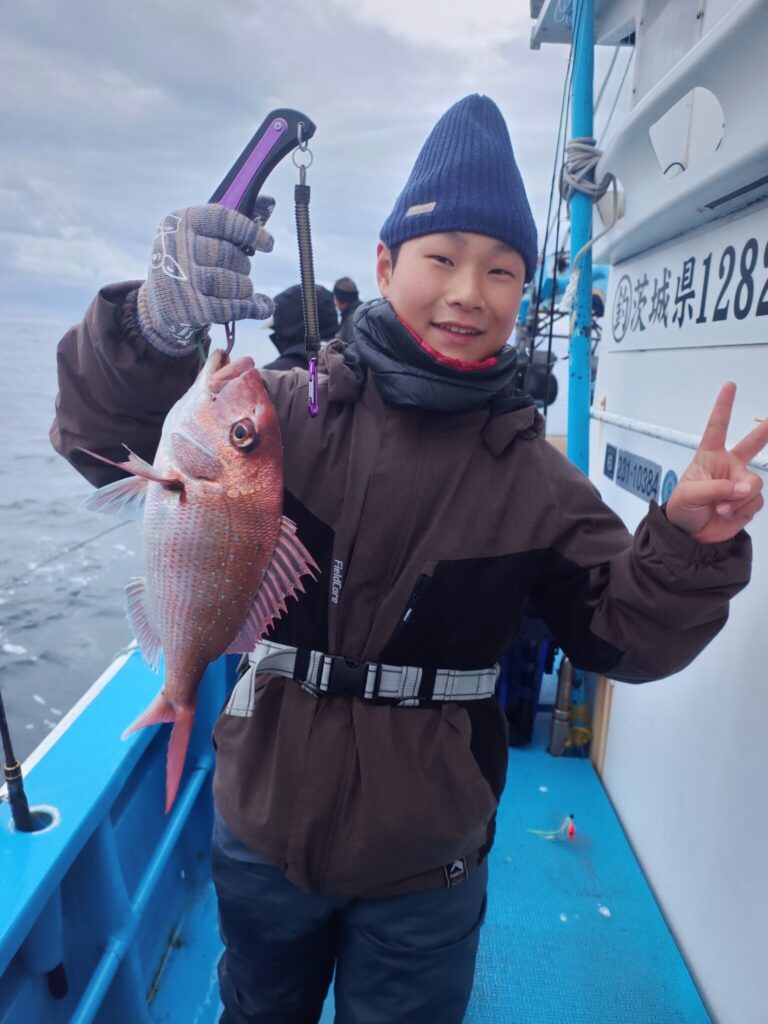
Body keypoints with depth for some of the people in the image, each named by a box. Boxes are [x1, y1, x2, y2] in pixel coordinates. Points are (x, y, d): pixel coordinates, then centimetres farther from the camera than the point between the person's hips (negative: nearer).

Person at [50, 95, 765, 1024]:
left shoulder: (534, 479, -9)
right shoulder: (291, 413, -12)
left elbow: (623, 638, -8)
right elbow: (105, 443, -18)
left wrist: (691, 543, -26)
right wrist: (152, 329, -37)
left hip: (425, 866, 0)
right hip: (262, 832, 1)